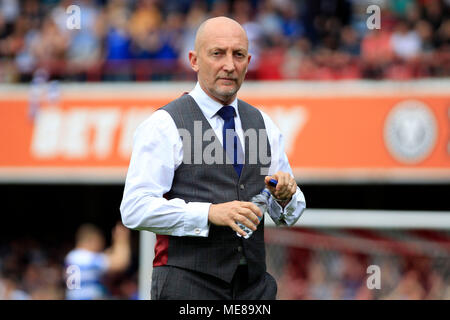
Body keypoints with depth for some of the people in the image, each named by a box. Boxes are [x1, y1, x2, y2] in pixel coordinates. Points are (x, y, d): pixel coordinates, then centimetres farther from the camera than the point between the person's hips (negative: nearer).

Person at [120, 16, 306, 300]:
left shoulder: (262, 124, 15)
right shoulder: (164, 125, -4)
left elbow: (290, 213, 18)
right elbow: (135, 209, -14)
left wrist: (284, 197, -6)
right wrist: (209, 213, -22)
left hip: (254, 286, 5)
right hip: (188, 287, -5)